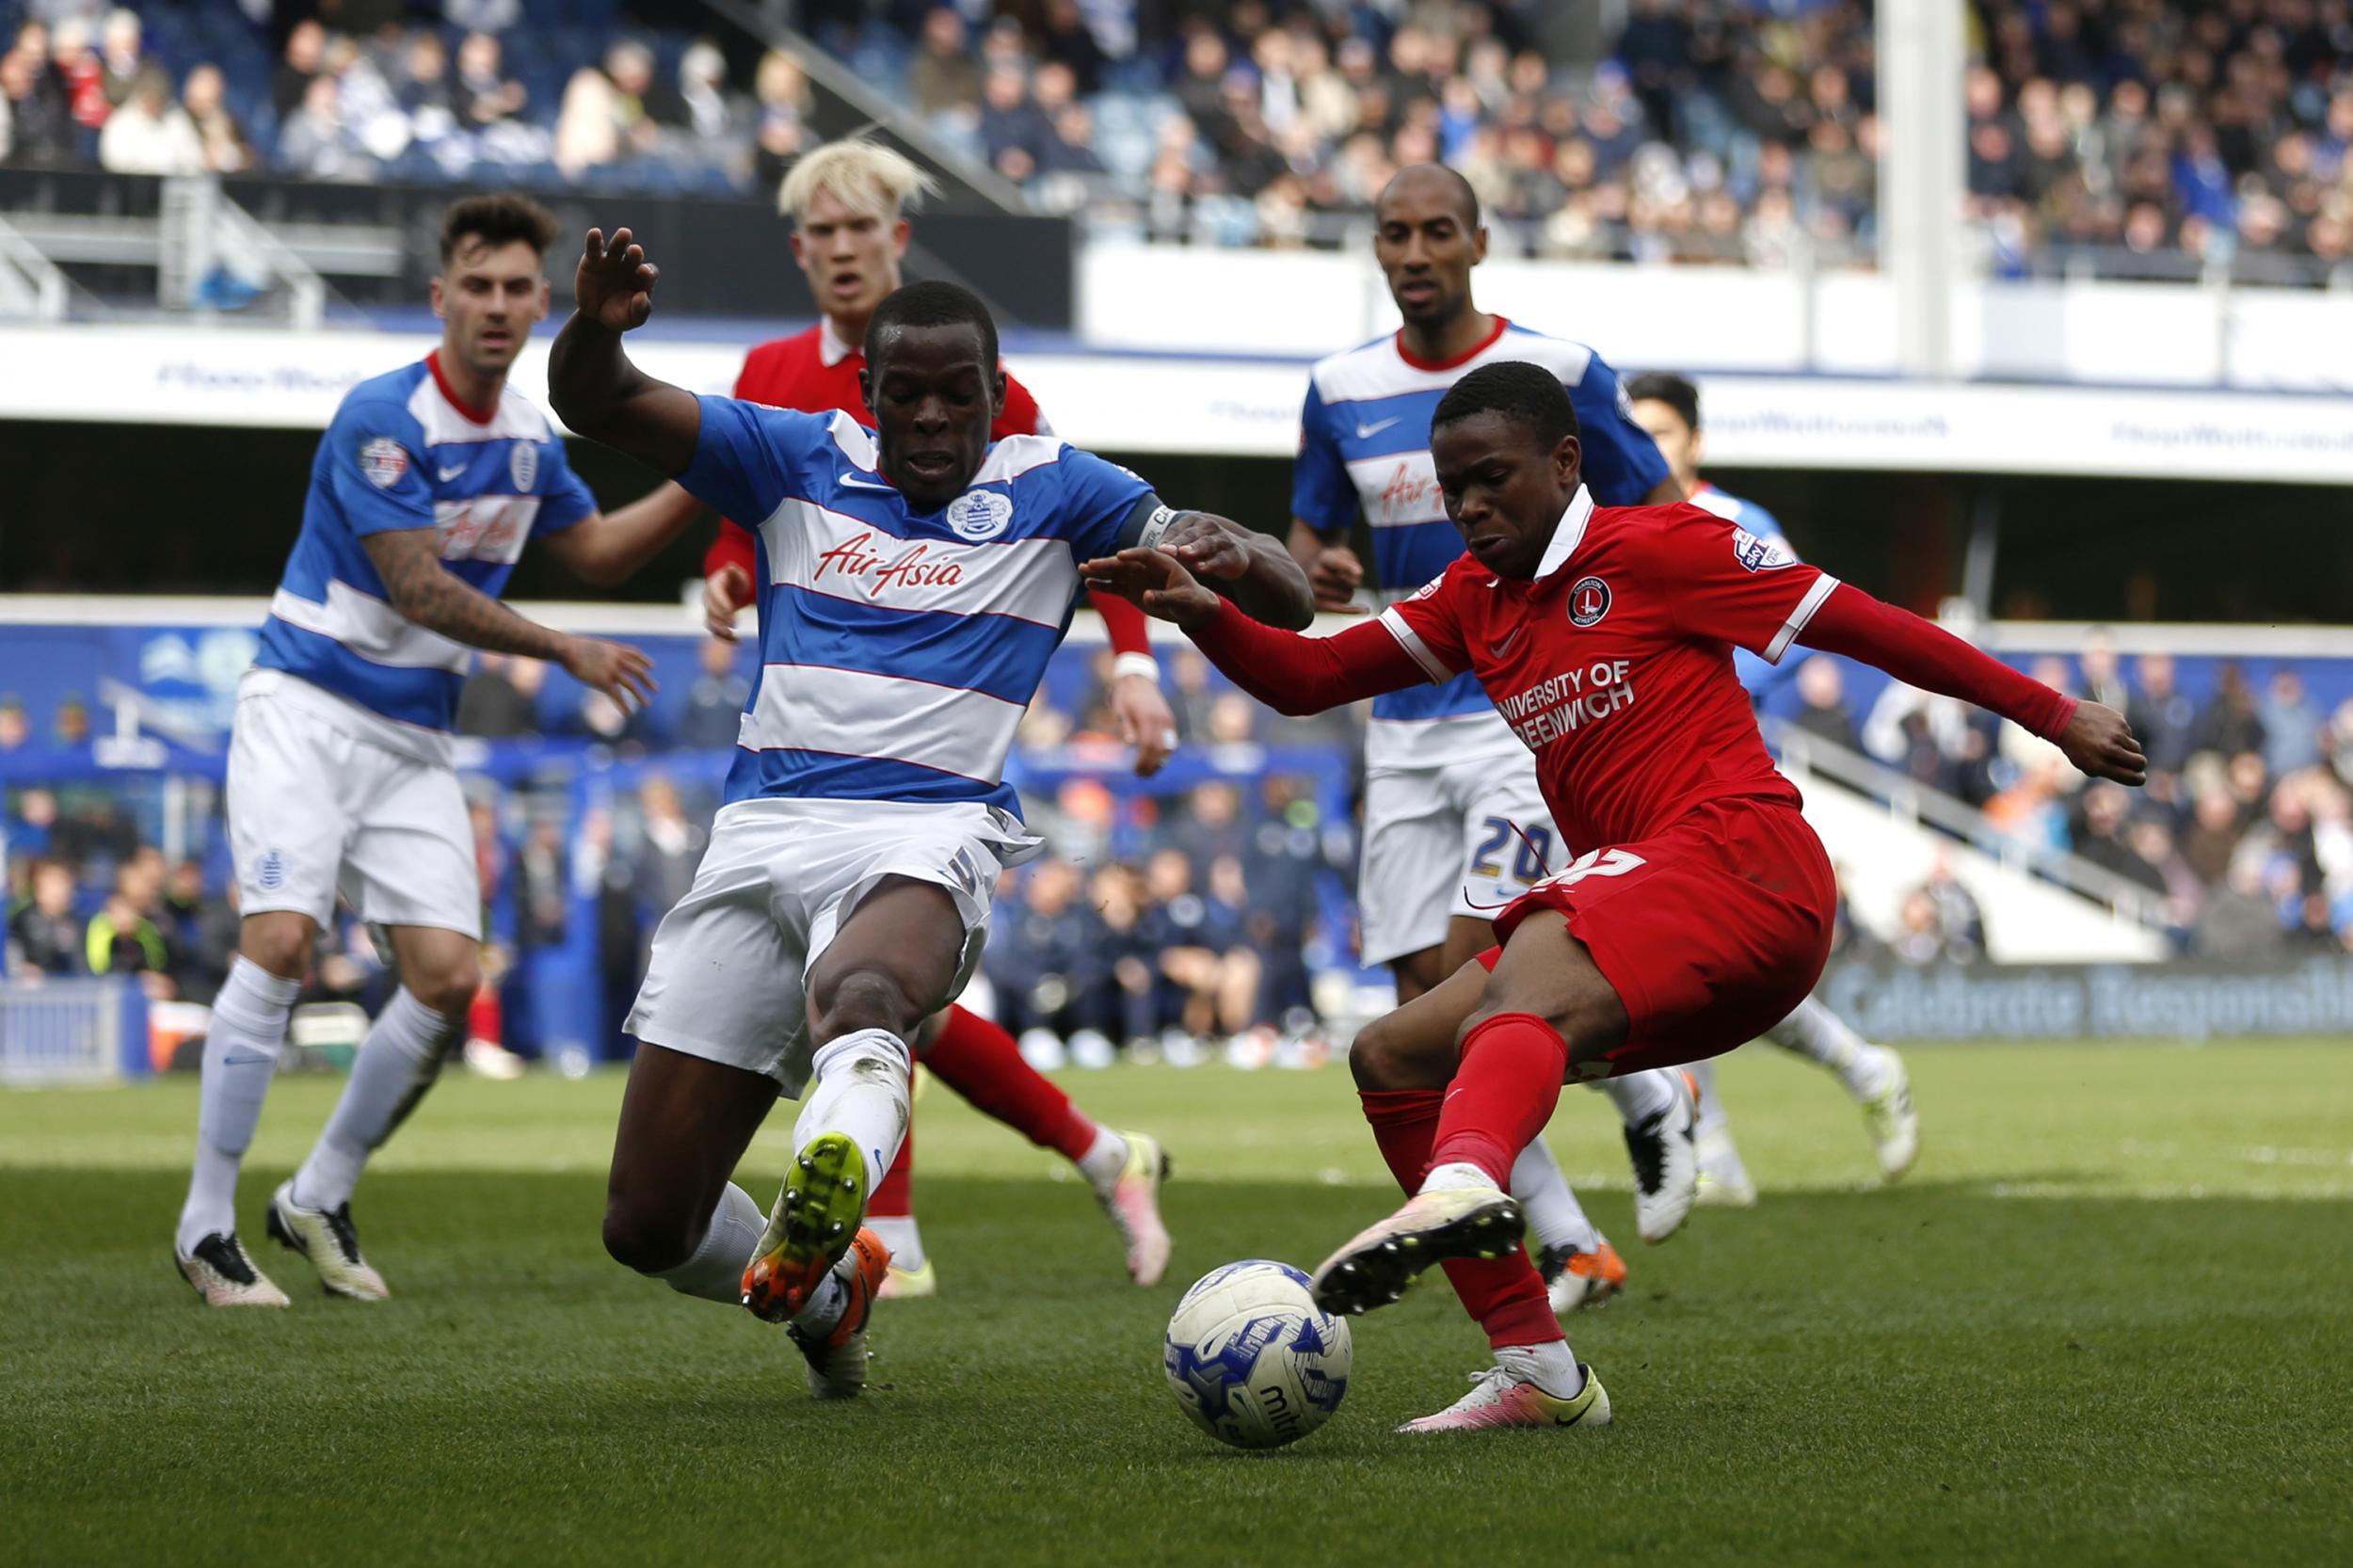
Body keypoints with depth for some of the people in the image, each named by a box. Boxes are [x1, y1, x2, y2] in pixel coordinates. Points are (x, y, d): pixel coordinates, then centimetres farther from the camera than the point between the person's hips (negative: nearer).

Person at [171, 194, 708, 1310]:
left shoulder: (529, 436, 7)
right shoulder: (381, 419, -16)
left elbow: (595, 552, 22)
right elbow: (420, 591, -19)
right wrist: (568, 654, -16)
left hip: (414, 741, 6)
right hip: (307, 708, -6)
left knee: (448, 978, -5)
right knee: (279, 942, -20)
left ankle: (319, 1198, 13)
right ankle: (206, 1226, -12)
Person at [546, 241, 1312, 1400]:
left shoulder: (1056, 492, 10)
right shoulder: (796, 460, 13)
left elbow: (1284, 605, 8)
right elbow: (596, 407, 4)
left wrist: (1230, 554, -17)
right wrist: (598, 327, -20)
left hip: (926, 838, -3)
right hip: (762, 832, 3)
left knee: (857, 999, -42)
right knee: (647, 1228, 2)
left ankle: (819, 1216, -72)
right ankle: (827, 1294, 33)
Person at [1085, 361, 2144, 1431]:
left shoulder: (1656, 548, 0)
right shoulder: (1475, 599, 22)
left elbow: (1861, 624, 1)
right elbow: (1307, 680, 19)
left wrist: (2053, 716, 1)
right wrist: (1201, 616, -2)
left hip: (1739, 860, -9)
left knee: (1529, 975, -36)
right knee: (1391, 1059, 8)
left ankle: (1466, 1182, -72)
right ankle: (1538, 1371, 1)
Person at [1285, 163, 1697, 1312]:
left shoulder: (1556, 373, -5)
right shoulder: (1342, 391, 7)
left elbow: (1666, 518, 2)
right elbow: (1310, 532, 18)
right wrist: (1318, 572, -5)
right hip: (1406, 729, 5)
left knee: (1478, 965, -19)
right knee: (1426, 995, -1)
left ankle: (1652, 1101, 11)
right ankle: (1570, 1248, 9)